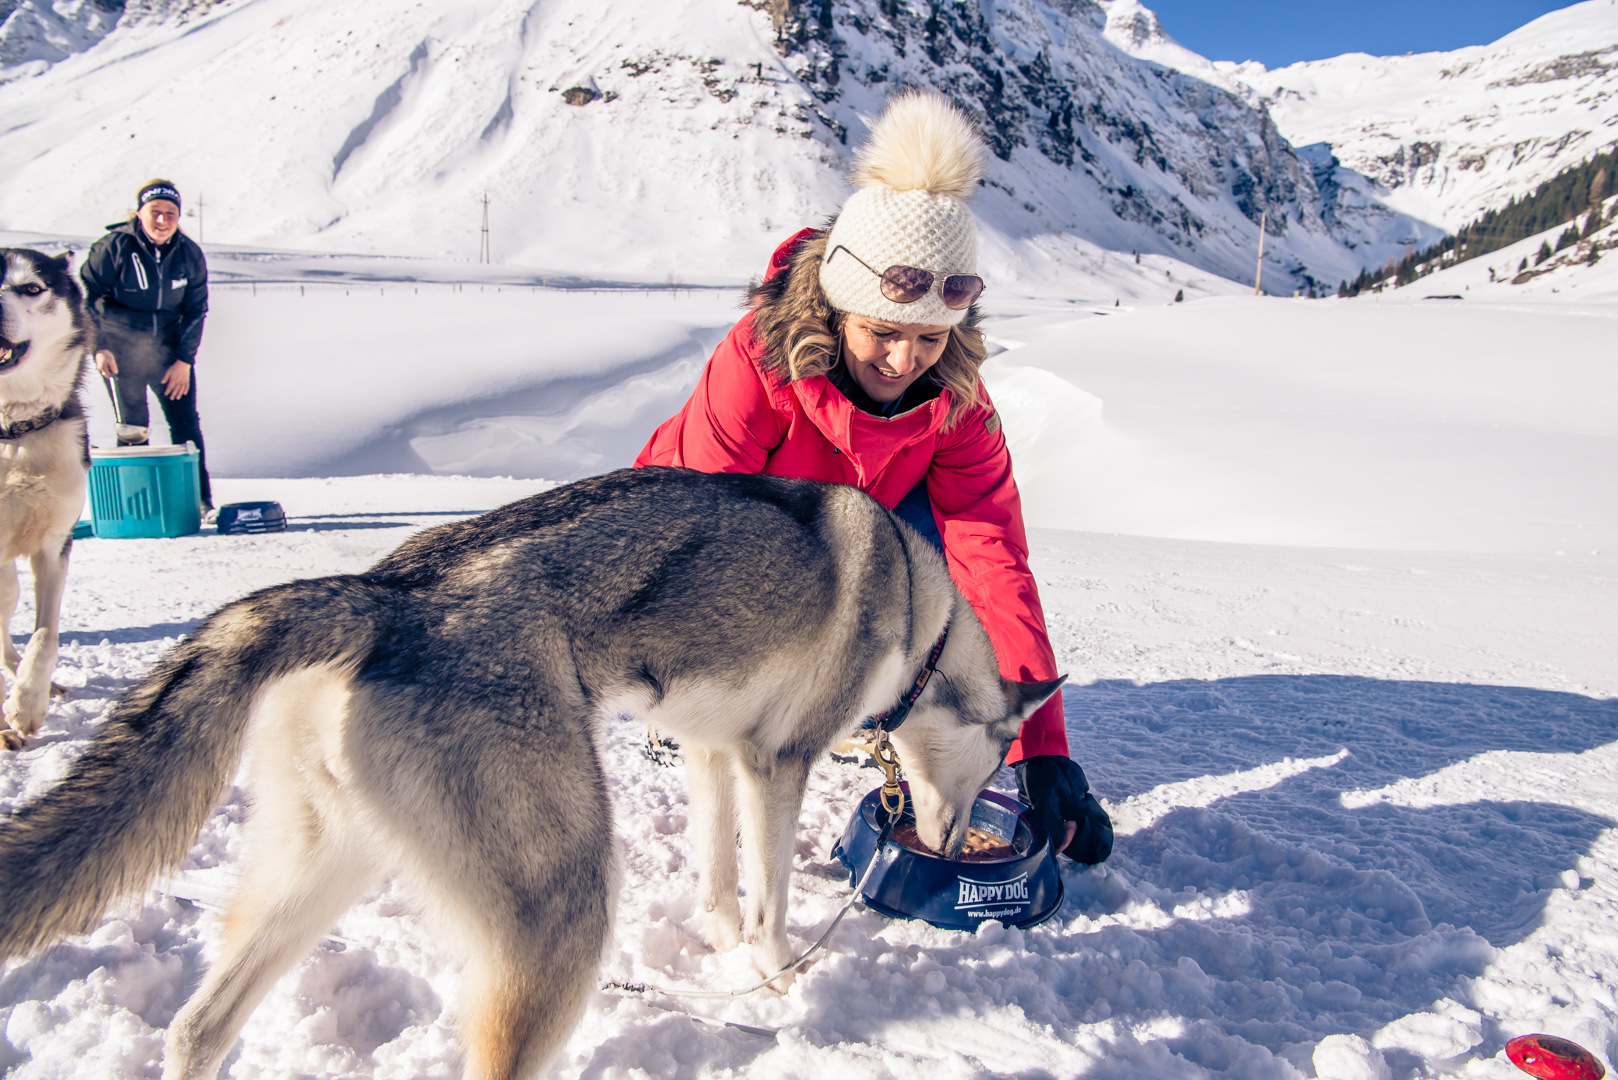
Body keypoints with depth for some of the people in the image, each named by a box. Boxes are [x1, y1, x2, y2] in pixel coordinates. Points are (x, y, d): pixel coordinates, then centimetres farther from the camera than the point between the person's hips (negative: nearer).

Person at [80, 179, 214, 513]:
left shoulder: (189, 254, -4)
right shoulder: (114, 247, -13)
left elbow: (196, 310, 3)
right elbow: (86, 294, -6)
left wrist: (184, 359, -3)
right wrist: (98, 347, -12)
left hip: (170, 347, 2)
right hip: (120, 347, -2)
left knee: (186, 424, 0)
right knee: (132, 429, 0)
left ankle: (200, 501, 7)